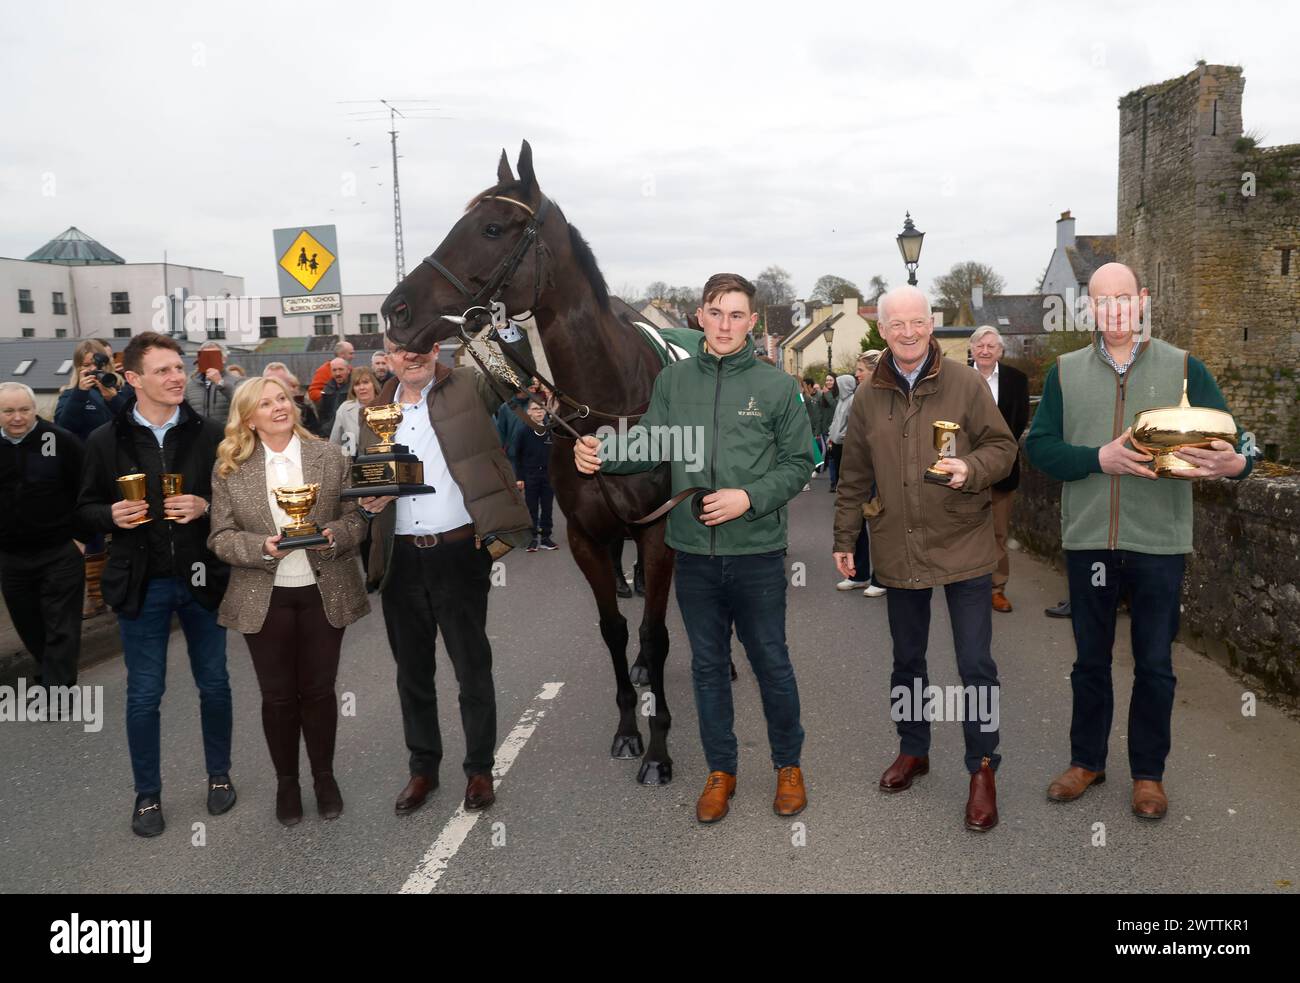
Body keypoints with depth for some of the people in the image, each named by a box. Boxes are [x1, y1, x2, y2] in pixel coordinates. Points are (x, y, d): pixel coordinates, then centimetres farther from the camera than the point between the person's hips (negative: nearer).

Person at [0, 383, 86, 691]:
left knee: (61, 626, -2)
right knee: (29, 625, 15)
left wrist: (82, 536, -9)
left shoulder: (61, 440, -9)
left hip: (60, 553, -5)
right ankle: (54, 675, 33)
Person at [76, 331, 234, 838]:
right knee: (144, 692, 9)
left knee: (214, 682, 13)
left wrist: (207, 506, -17)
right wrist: (113, 515, -15)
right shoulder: (106, 441, -2)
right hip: (140, 584, 0)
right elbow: (86, 508, 6)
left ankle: (219, 774, 32)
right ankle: (147, 793, 26)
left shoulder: (209, 433, -3)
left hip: (201, 577, 0)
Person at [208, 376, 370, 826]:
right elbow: (220, 537, -2)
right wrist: (261, 548, -20)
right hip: (264, 599, 0)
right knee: (278, 695, 11)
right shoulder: (229, 469, -3)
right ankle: (286, 781, 30)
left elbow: (356, 518, 1)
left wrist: (334, 534, -19)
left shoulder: (329, 456, -1)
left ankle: (324, 776, 30)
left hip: (324, 593, 0)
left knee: (319, 690, 11)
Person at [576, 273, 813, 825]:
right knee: (708, 666, 14)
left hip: (757, 553, -2)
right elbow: (648, 446, 3)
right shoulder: (672, 381, 4)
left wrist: (749, 498, -16)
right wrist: (603, 454, -17)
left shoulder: (776, 386, -3)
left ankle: (788, 764, 32)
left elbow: (798, 464, -2)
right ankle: (720, 770, 31)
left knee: (772, 663, 10)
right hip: (693, 554, 3)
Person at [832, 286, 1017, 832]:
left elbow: (1003, 446, -1)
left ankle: (982, 769, 16)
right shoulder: (869, 397, 5)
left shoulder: (965, 384, -4)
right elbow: (854, 476, 10)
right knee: (907, 658, 17)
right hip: (898, 551, 3)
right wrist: (845, 538, 11)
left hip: (963, 546, -3)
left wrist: (971, 469, -23)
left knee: (975, 665, 0)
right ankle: (913, 749, 35)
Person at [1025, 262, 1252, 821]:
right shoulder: (1066, 372, 5)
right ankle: (1087, 761, 31)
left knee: (1155, 664, 10)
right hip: (1087, 539, 1)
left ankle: (1149, 772, 27)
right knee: (1090, 659, 14)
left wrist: (1231, 463, -26)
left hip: (1158, 542, -1)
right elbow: (1039, 445, -2)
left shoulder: (1183, 368, 2)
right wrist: (1099, 459, -18)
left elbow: (1229, 440, -2)